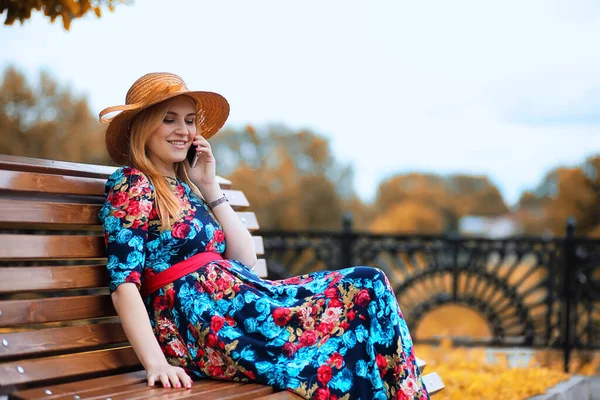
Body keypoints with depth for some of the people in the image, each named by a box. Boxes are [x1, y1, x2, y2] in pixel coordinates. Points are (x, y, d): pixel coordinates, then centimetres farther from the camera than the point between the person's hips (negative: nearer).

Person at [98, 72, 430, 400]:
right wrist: (156, 362, -24)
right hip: (204, 327, -8)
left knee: (368, 284, -7)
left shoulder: (184, 188, 22)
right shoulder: (131, 185, -2)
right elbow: (123, 283, -13)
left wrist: (209, 187, 10)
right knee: (366, 293, -16)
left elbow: (245, 258, 14)